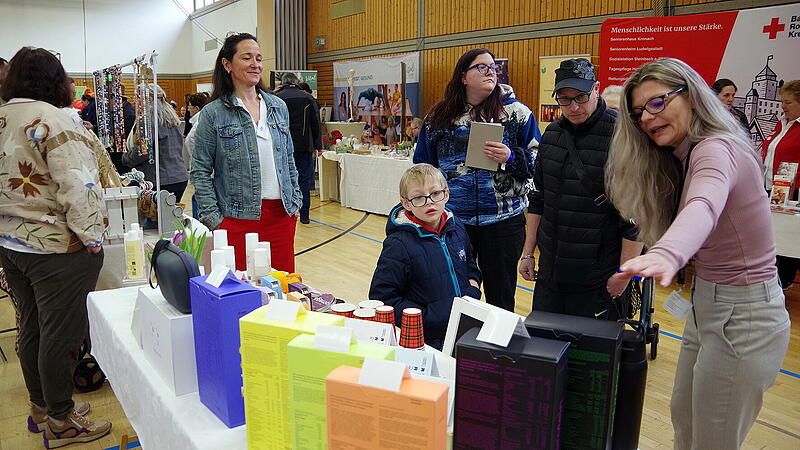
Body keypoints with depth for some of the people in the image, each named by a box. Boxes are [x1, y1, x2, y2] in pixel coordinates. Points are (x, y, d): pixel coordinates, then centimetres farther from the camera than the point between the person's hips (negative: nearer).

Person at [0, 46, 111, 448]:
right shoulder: (50, 120, -17)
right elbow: (76, 185, -24)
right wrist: (91, 235, -16)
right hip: (55, 248, -9)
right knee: (61, 334, 2)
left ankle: (41, 407, 36)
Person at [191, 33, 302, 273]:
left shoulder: (278, 107, 10)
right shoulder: (213, 113, -3)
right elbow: (200, 172, -2)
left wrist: (295, 201, 10)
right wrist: (214, 219, -8)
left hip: (281, 214, 4)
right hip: (238, 217, -4)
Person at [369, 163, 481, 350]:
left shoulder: (456, 228, 6)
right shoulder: (400, 245, -15)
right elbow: (382, 300, -14)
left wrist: (472, 291, 5)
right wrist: (430, 317, -18)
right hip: (428, 340, -5)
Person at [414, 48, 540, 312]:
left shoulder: (516, 113, 1)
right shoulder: (438, 117, 6)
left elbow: (538, 162, 1)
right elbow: (423, 167, 13)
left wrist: (511, 158, -18)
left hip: (503, 220, -2)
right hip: (451, 219, 2)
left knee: (500, 296, 10)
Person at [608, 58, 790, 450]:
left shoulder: (716, 149, -23)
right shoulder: (678, 159, 8)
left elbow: (703, 207, -45)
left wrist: (668, 254, -62)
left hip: (742, 316, -9)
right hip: (707, 305, 9)